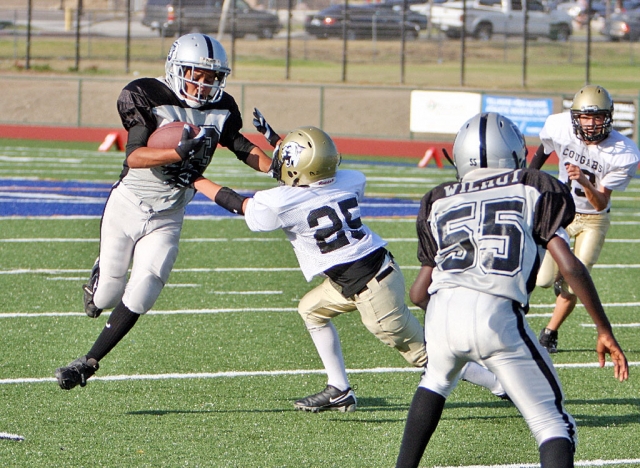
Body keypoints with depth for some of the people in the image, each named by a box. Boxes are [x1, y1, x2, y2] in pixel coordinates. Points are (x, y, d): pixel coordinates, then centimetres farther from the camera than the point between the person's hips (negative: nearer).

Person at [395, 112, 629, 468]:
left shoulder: (440, 203, 23)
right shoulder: (533, 192, 15)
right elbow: (570, 266, 4)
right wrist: (605, 331, 10)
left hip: (442, 310, 4)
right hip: (497, 315, -4)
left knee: (437, 380, 37)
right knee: (553, 423, 3)